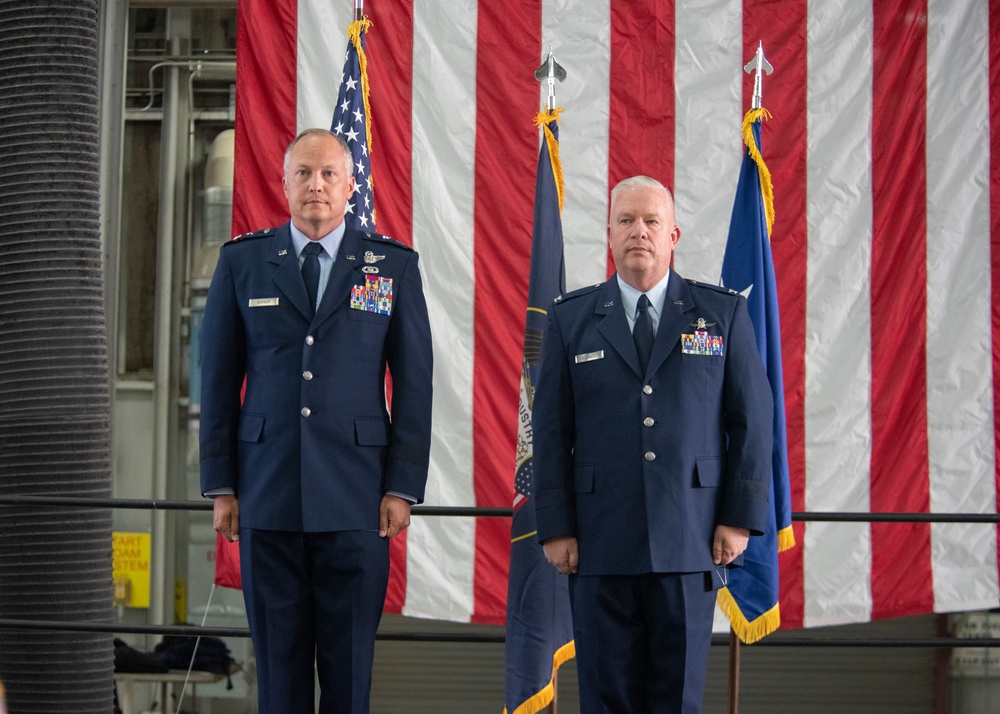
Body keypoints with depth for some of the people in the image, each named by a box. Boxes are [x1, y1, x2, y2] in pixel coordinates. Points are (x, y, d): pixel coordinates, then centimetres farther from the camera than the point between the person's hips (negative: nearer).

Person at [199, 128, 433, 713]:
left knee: (350, 666, 2)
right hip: (267, 495, 1)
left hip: (355, 495, -1)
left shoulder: (394, 266, 5)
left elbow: (415, 383, 4)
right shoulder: (242, 262, 7)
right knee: (279, 664, 5)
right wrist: (221, 485, 3)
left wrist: (403, 487, -2)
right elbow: (220, 379, 8)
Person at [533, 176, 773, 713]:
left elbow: (752, 421, 5)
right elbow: (551, 430, 5)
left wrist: (741, 518, -3)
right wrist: (556, 527, -2)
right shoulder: (570, 318, 7)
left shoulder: (724, 314, 6)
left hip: (690, 542, 0)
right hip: (600, 545, 0)